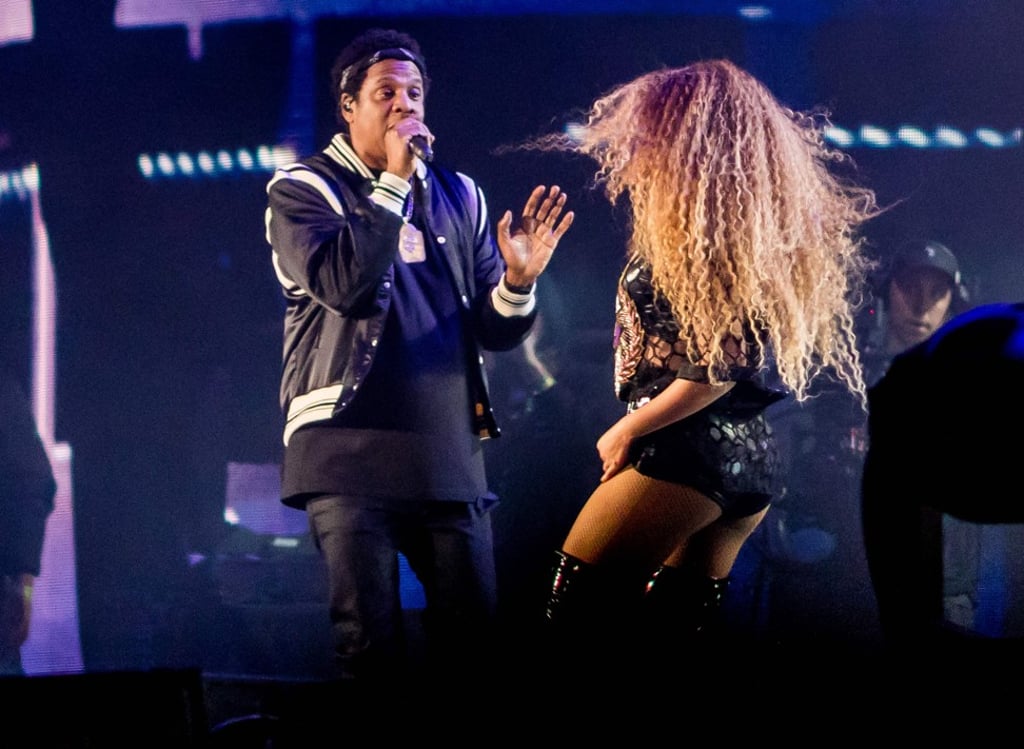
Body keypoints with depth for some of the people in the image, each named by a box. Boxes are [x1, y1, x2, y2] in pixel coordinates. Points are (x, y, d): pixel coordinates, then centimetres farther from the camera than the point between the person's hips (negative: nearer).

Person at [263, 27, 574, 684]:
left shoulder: (459, 196, 15)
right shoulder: (302, 190, 2)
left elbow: (494, 332, 13)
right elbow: (342, 284, -18)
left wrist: (518, 283, -9)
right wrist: (393, 181, -16)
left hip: (451, 452, 4)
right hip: (350, 452, -4)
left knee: (475, 641, 3)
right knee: (373, 651, -8)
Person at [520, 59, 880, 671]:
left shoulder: (698, 221, -14)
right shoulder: (769, 219, 12)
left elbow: (720, 365, -19)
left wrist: (628, 429, -10)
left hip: (689, 449, -9)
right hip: (753, 456, 9)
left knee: (577, 615, -2)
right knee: (677, 631, 13)